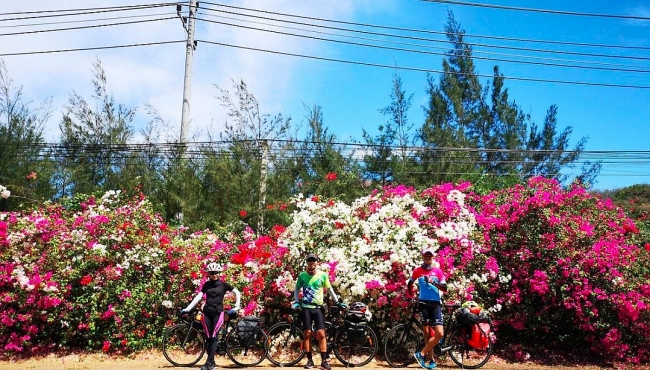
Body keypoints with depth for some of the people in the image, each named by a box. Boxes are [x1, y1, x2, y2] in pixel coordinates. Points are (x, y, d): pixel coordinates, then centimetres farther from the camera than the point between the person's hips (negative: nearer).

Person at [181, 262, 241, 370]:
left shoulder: (223, 284, 1)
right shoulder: (206, 284, 8)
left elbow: (237, 293, 6)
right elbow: (198, 296, 0)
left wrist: (237, 306, -1)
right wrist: (188, 308, -9)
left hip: (218, 312, -3)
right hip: (207, 312, 3)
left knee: (213, 337, -6)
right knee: (208, 337, 4)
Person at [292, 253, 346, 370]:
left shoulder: (323, 275, 1)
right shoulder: (302, 275, 2)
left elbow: (330, 289, 8)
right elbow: (297, 289, 11)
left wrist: (338, 302, 4)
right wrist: (296, 301, -2)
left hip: (318, 308, 0)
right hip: (305, 307, 1)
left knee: (321, 334, -7)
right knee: (307, 334, 1)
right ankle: (309, 360, 11)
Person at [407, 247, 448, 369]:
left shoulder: (438, 271, 6)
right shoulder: (417, 271, 6)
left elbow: (445, 288, 0)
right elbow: (410, 283, 21)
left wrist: (433, 282, -14)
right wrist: (412, 296, 16)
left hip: (435, 304, 1)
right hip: (423, 303, -1)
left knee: (439, 333, -11)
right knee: (427, 333, 1)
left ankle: (421, 354, 0)